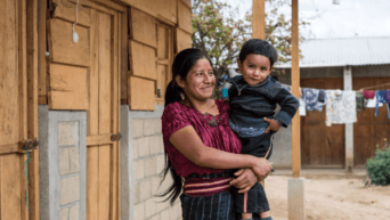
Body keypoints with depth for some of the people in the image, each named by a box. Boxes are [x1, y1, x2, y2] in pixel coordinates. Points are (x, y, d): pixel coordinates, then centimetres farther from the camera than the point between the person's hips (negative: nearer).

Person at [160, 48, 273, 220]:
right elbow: (200, 155, -19)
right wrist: (252, 162, -14)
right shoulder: (174, 112, -5)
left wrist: (254, 173, -13)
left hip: (240, 202, 4)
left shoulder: (227, 109, 8)